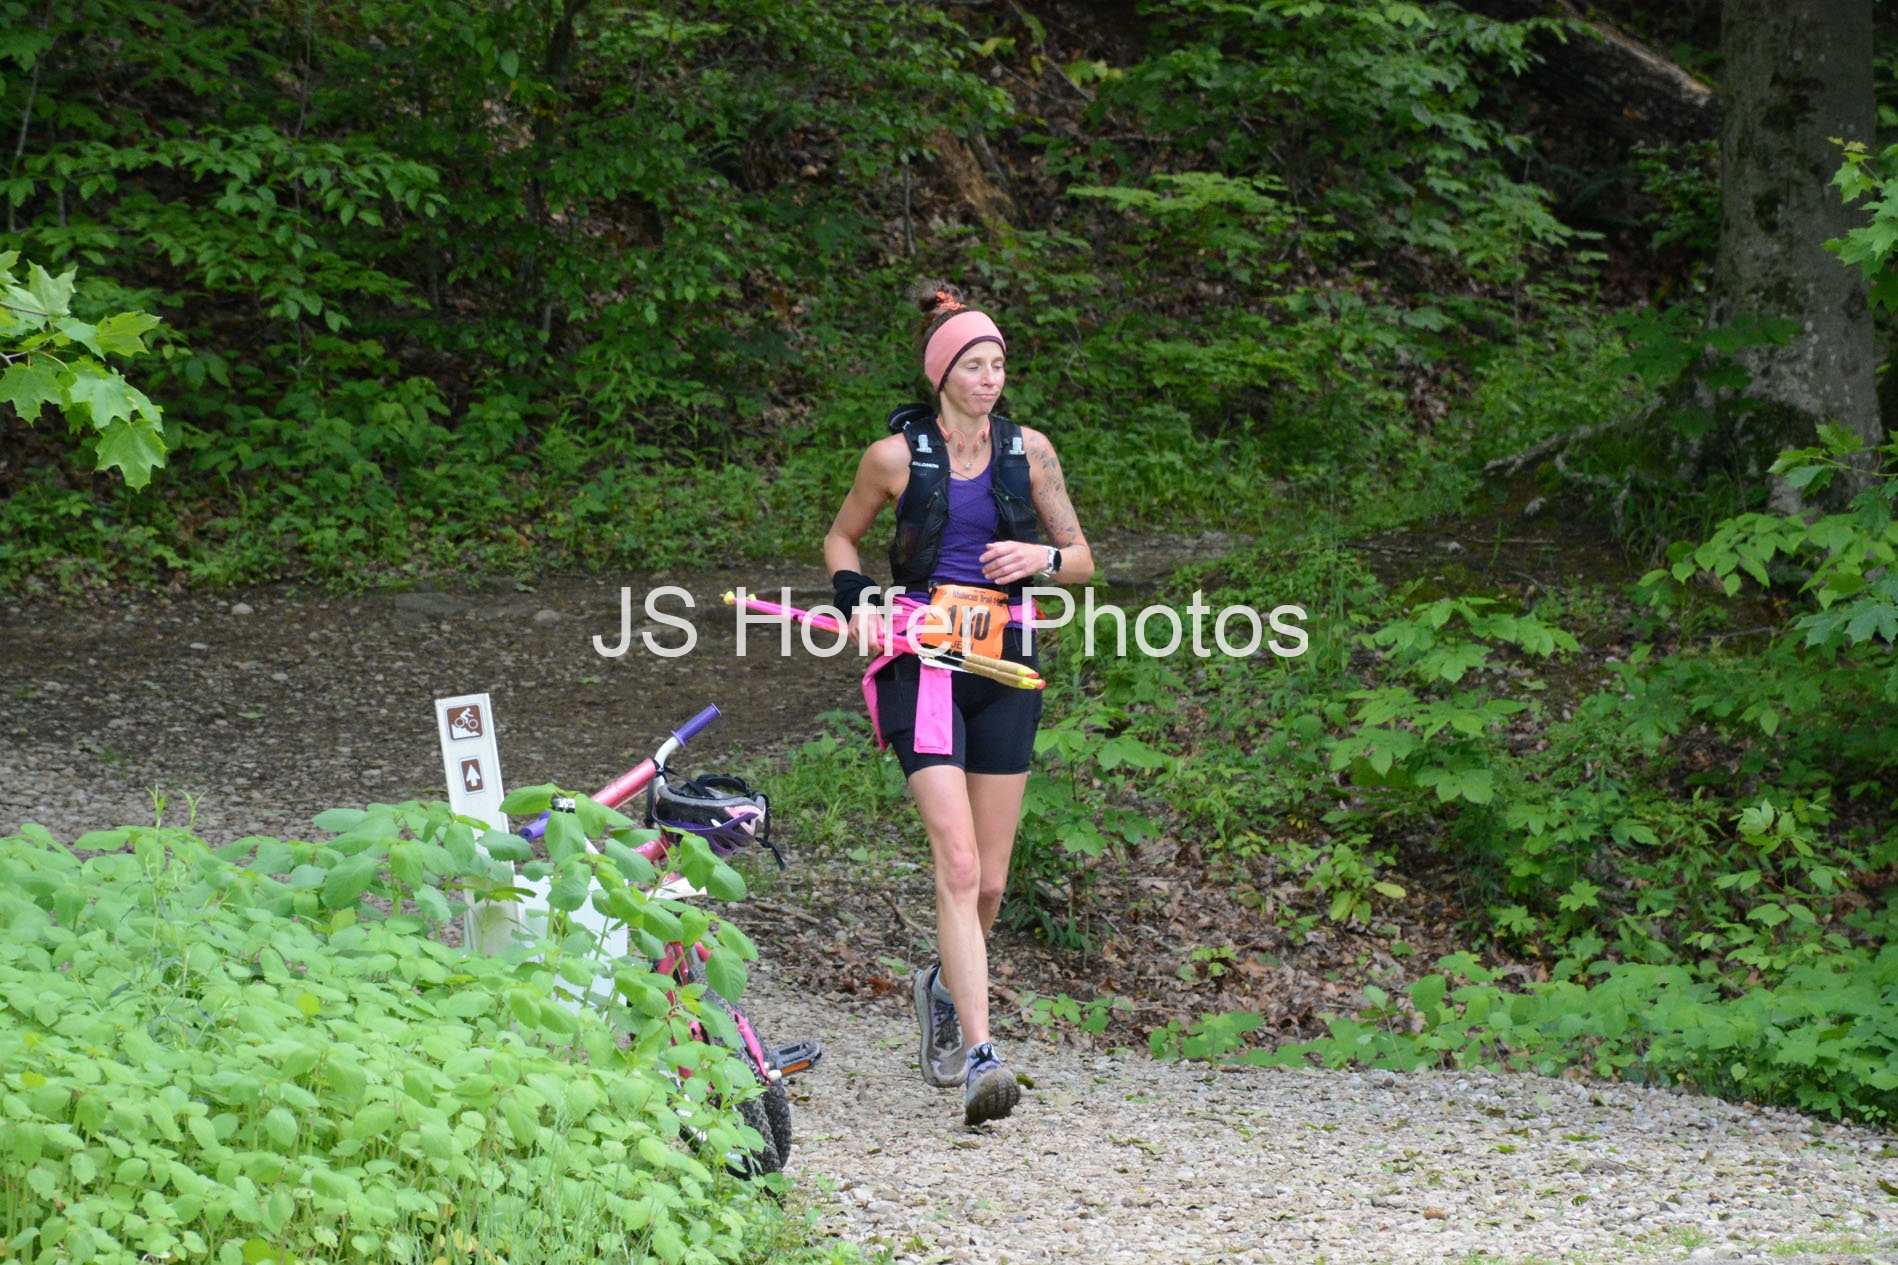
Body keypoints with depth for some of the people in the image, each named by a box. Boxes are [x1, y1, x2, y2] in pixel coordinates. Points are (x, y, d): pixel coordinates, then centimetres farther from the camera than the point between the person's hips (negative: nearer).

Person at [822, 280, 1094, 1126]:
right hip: (922, 663, -3)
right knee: (958, 865, -16)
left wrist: (1042, 558, -9)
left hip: (1004, 666, 3)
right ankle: (978, 1056, -19)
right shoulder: (897, 456, 0)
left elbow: (1081, 560, 13)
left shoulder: (1027, 450, 7)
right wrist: (856, 602, -3)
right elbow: (841, 538, 16)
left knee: (990, 881, 8)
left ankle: (943, 987, 39)